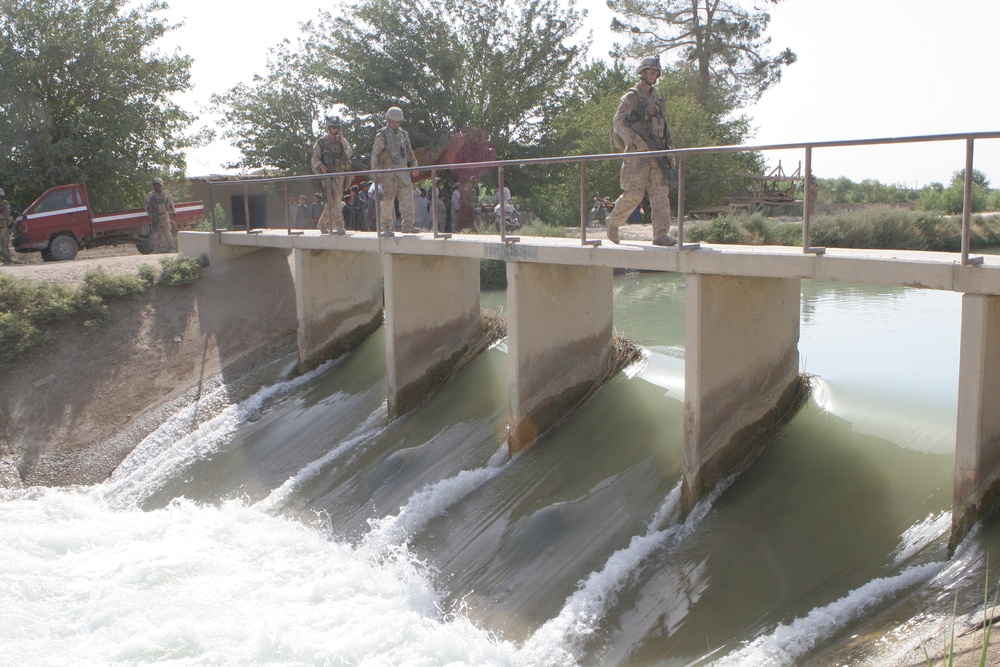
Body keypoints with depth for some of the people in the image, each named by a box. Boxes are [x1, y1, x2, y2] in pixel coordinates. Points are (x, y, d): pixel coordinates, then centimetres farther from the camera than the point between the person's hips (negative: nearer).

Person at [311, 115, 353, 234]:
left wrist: (342, 140, -11)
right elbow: (315, 159, -2)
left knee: (332, 202, 12)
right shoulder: (321, 142, 2)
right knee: (334, 201, -19)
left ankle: (322, 224, 28)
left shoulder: (342, 141, 12)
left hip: (341, 175, 5)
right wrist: (322, 166, -21)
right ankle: (339, 226, -24)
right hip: (329, 175, -4)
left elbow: (350, 153, -4)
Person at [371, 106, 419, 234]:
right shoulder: (381, 135, -4)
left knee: (407, 198, -5)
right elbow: (375, 154, -6)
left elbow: (409, 151, 26)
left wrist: (413, 165, 27)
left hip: (403, 172, 5)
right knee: (387, 201, -3)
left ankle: (408, 225, -4)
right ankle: (386, 228, 5)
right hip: (388, 172, -5)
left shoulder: (403, 134, 14)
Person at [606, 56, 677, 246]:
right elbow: (619, 121, -12)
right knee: (634, 193, -7)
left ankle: (661, 234, -9)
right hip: (637, 153, -6)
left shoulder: (656, 98, 20)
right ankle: (613, 223, 14)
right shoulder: (631, 97, -2)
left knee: (660, 192, -5)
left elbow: (663, 125, 26)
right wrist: (637, 141, -22)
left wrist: (669, 146, 15)